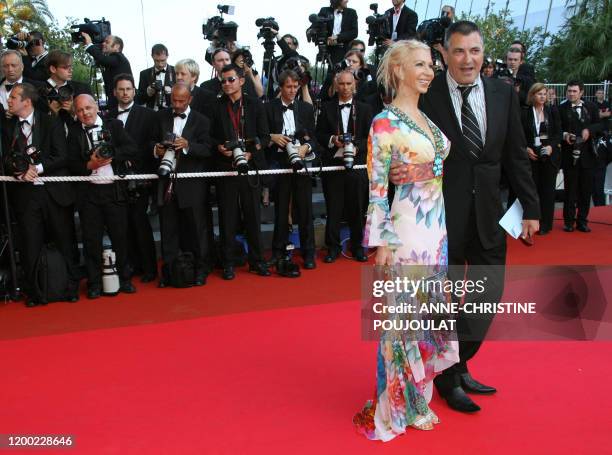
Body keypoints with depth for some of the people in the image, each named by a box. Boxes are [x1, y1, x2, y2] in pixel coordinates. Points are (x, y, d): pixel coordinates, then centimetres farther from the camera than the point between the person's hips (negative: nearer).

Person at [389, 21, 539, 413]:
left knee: (489, 291, 13)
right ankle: (450, 376, 29)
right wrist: (398, 171, -31)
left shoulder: (503, 94, 4)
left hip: (489, 214, 5)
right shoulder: (426, 95, -9)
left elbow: (516, 156, 6)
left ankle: (456, 363, 33)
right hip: (442, 214, -4)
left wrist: (531, 208, 6)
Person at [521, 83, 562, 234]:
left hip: (549, 155, 1)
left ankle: (546, 223, 8)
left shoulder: (553, 111, 5)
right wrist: (526, 148, -11)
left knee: (548, 189, 2)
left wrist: (552, 146, -12)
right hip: (531, 155, -1)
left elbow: (558, 132, 3)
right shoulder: (524, 112, 1)